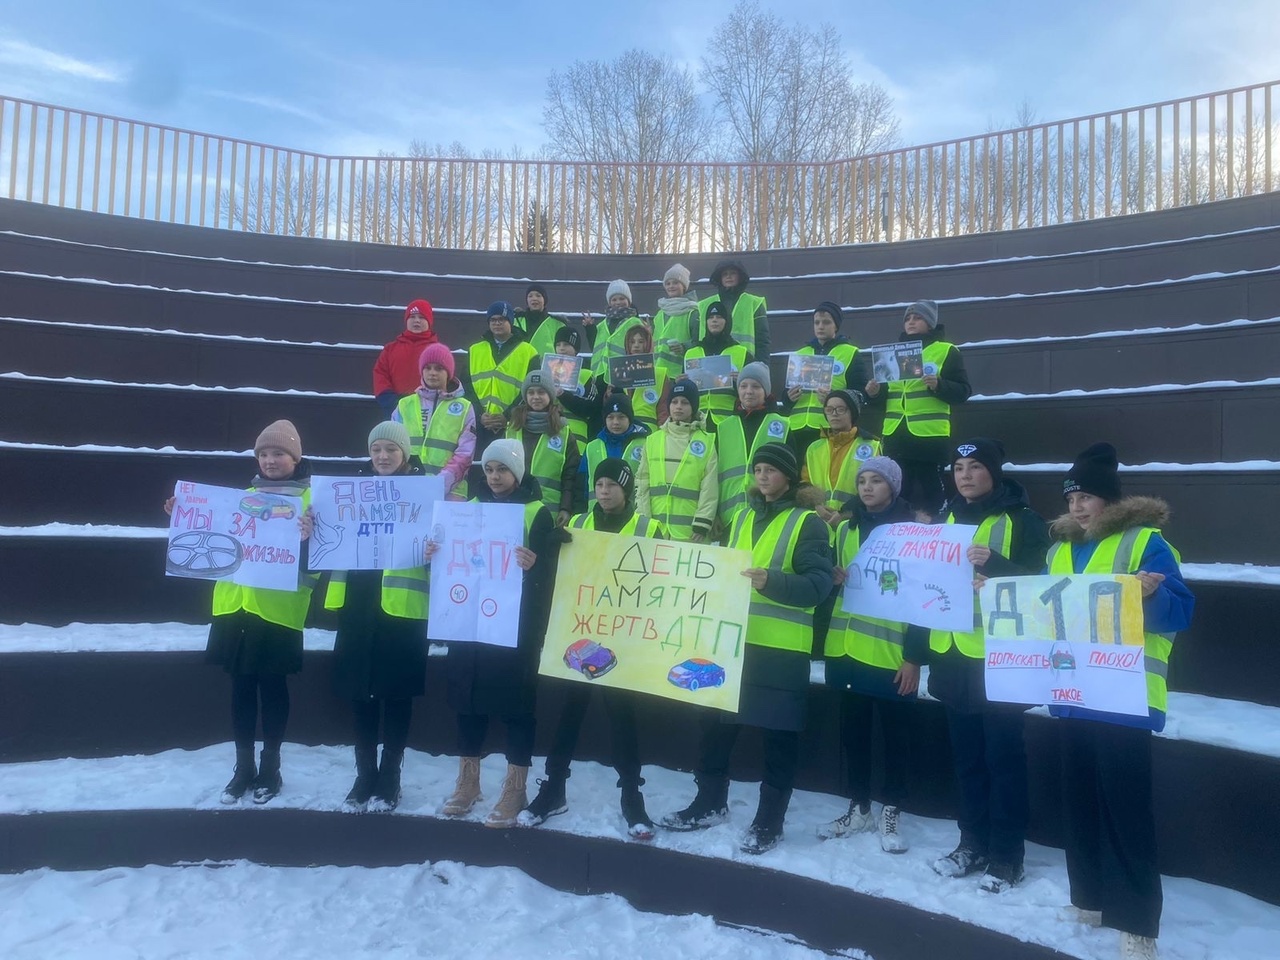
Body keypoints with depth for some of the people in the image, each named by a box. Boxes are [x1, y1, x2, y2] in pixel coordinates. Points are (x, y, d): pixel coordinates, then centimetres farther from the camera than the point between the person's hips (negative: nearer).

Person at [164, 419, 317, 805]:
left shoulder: (310, 498, -3)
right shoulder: (247, 495, 14)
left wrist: (308, 538, -32)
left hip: (278, 610, -5)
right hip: (235, 604, 5)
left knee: (273, 688, 5)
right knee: (241, 687, 10)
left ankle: (270, 767, 19)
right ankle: (243, 767, 22)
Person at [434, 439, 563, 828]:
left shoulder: (537, 514, -3)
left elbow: (548, 573, -10)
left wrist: (533, 565, -31)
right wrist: (435, 555, -7)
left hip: (515, 626, -5)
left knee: (515, 701, 1)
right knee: (468, 697, 10)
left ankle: (516, 788, 11)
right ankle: (467, 781, 24)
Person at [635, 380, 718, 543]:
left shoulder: (706, 441, 4)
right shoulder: (653, 440, 12)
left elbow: (710, 487, -2)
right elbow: (642, 483, 10)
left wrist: (702, 525, -9)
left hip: (690, 530, -2)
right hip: (655, 528, 3)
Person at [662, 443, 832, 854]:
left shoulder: (807, 522, -4)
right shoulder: (742, 517, 16)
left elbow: (818, 583, -14)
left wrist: (771, 580, -28)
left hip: (781, 646, -6)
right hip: (733, 638, 6)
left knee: (779, 734, 3)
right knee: (716, 720, 12)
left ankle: (769, 820, 15)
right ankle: (710, 803, 28)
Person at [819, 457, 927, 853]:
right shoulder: (846, 528, 12)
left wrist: (915, 656, -11)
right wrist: (834, 577, -2)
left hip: (891, 652, -5)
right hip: (846, 648, 5)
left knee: (894, 733, 6)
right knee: (852, 730, 12)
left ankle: (891, 810, 20)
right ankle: (858, 807, 26)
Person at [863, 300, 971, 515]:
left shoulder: (947, 351, 3)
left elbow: (963, 391, -3)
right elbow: (884, 396, 20)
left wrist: (938, 385, -20)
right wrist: (874, 392, -1)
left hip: (930, 435, -5)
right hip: (895, 435, 5)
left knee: (930, 494, -1)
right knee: (897, 494, 7)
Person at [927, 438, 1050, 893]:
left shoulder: (1021, 520, -5)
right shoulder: (946, 517, 12)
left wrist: (992, 563, -28)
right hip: (952, 654, 6)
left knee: (1002, 756, 2)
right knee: (966, 755, 13)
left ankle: (1007, 855, 14)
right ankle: (973, 843, 26)